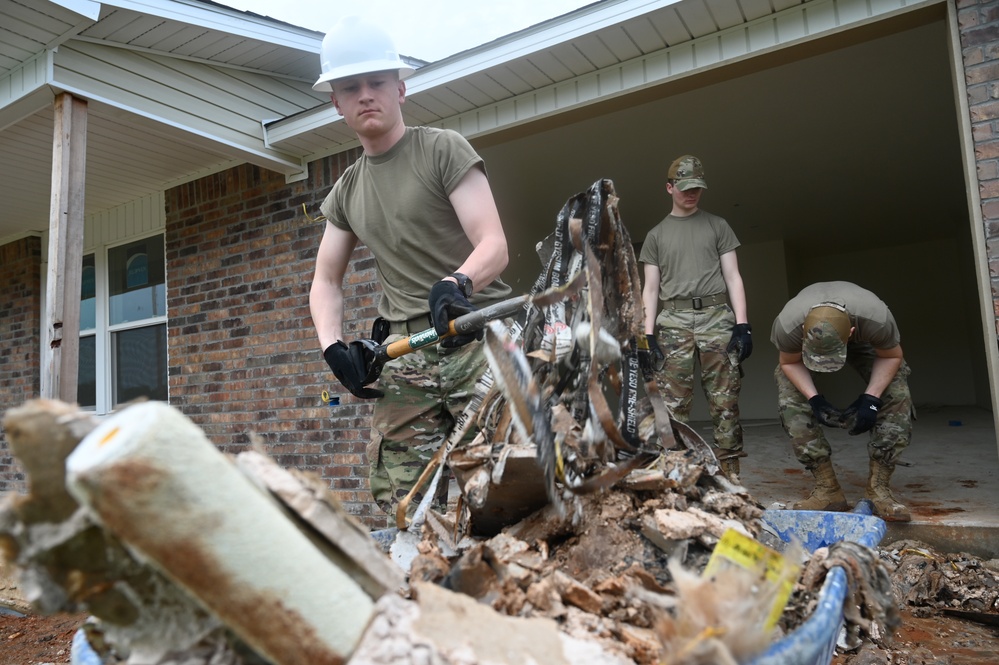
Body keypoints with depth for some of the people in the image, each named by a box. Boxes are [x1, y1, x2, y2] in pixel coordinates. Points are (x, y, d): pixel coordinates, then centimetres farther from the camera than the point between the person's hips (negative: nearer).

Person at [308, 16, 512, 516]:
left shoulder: (443, 148, 3)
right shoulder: (345, 193, 19)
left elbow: (494, 245, -7)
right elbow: (326, 283, 19)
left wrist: (457, 283, -28)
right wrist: (333, 345, 0)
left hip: (478, 338, -4)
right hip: (404, 357, 5)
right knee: (402, 509, -1)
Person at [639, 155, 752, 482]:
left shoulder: (717, 225, 16)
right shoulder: (656, 235, 17)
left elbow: (733, 277, 10)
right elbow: (651, 289, 12)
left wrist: (742, 324, -2)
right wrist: (648, 334, 0)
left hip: (716, 317, 0)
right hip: (673, 320, 0)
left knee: (725, 400, -5)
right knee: (673, 403, -5)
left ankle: (729, 474, 0)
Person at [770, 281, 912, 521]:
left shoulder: (877, 319, -42)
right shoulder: (787, 326, -42)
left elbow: (891, 357, -19)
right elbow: (790, 363, -18)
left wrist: (870, 398, -30)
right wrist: (815, 399, -31)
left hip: (863, 344, 0)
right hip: (805, 343, 0)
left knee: (897, 397, -23)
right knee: (791, 402, -21)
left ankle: (878, 487, -10)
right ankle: (828, 489, -11)